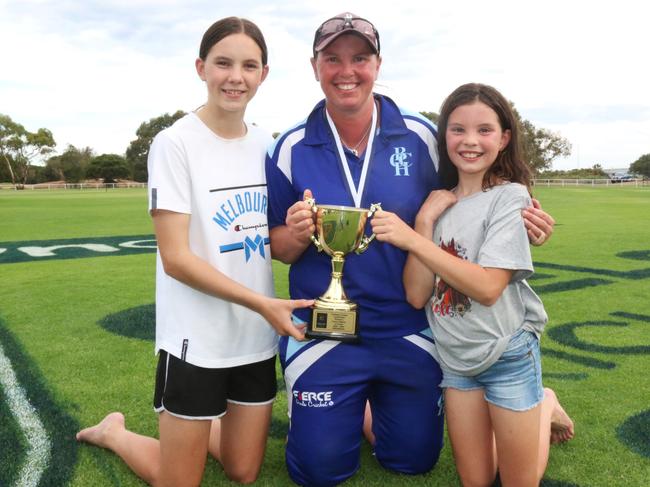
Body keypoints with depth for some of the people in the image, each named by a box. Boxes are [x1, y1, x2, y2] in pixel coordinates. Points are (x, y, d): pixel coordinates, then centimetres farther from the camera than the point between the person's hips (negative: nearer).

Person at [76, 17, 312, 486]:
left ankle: (195, 427, 44)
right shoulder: (175, 143, -13)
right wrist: (262, 304, -22)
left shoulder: (266, 144, 4)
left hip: (256, 337, 6)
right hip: (196, 339, -5)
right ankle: (112, 431, 36)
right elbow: (176, 259, -17)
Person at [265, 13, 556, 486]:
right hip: (323, 334, 0)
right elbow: (278, 248, 0)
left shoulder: (421, 137, -6)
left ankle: (372, 407, 45)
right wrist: (297, 236, -23)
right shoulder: (291, 149, -6)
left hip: (409, 330, 1)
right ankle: (346, 410, 38)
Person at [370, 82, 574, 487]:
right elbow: (417, 295, -8)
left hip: (507, 353, -4)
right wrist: (425, 221, -16)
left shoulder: (510, 197, -12)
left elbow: (488, 287, -24)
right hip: (455, 358, 5)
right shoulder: (439, 203, 1)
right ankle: (536, 407, 38)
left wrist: (412, 239, -28)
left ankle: (545, 409, 34)